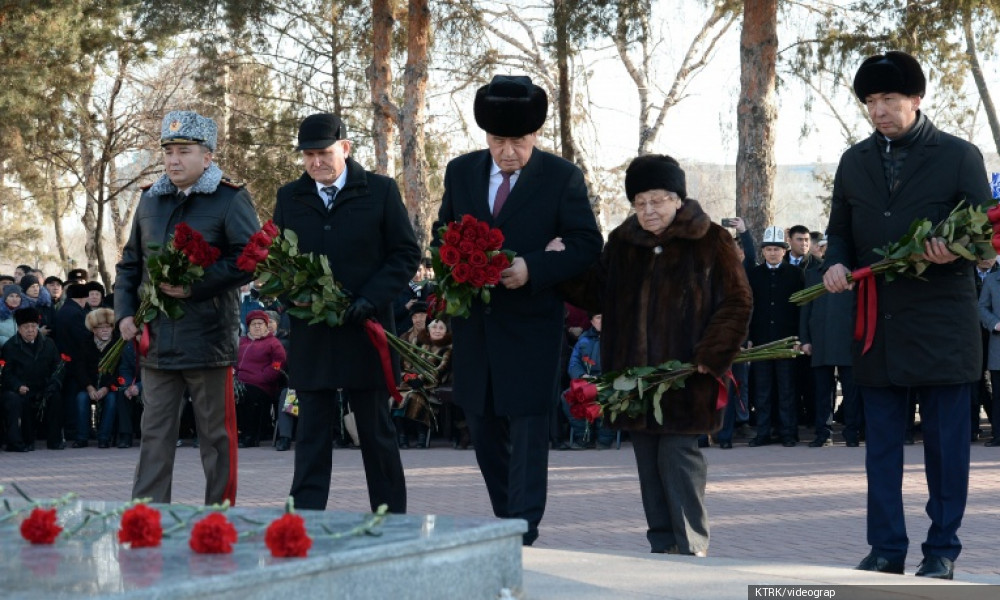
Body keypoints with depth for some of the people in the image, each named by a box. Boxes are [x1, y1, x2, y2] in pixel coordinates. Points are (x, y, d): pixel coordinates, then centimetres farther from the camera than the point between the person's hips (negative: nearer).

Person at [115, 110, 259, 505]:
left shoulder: (230, 201, -3)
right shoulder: (150, 202, 14)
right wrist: (125, 312, 5)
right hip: (156, 339, 5)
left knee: (216, 435, 5)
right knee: (155, 435, 5)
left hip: (208, 338, -5)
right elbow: (129, 264, 19)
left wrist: (196, 286, -18)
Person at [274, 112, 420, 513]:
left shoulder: (380, 191, 2)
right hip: (309, 334, 2)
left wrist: (372, 299, -12)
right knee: (312, 433, 2)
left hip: (364, 331, -2)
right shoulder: (289, 198, 10)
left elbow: (407, 254, 1)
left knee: (376, 432, 7)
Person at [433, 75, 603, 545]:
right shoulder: (460, 171, 7)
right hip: (473, 324, 5)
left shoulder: (562, 177, -6)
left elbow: (586, 245, -7)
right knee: (483, 427, 14)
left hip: (531, 325, -5)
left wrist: (533, 269, -21)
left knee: (528, 428, -4)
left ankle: (523, 530, 0)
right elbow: (443, 233, 16)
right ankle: (506, 520, 28)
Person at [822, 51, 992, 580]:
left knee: (945, 444, 1)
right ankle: (886, 549, 13)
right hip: (878, 325, 4)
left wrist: (954, 253, -21)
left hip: (942, 324, -4)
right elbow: (840, 232, 19)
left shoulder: (959, 156, 1)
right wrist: (836, 263, -4)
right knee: (881, 443, 6)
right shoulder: (854, 162, 13)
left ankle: (942, 550, 9)